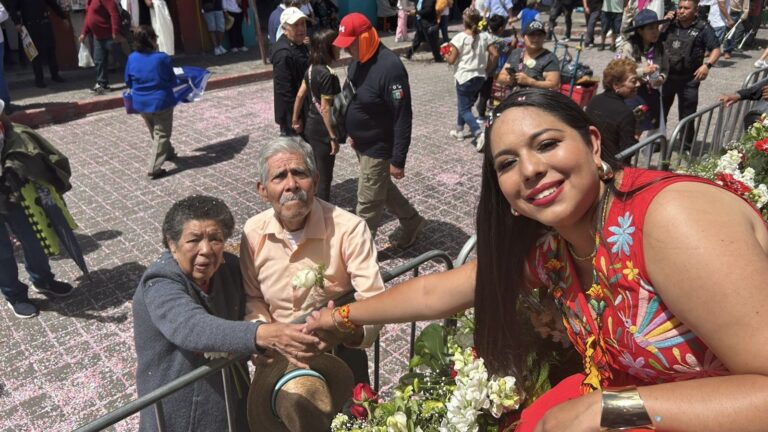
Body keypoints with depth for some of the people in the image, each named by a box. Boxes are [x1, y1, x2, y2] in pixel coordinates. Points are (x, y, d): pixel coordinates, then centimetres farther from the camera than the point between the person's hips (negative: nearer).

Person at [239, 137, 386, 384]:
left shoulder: (350, 229, -19)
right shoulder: (253, 232, -5)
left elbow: (374, 303, -21)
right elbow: (252, 297, 6)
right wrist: (269, 333, -12)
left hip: (340, 359, -3)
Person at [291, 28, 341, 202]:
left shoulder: (312, 68, 3)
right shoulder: (327, 75, -23)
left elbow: (300, 95, 9)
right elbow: (325, 109, -22)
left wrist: (295, 119, 17)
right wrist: (333, 137, -17)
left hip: (310, 125, 9)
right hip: (322, 130, -9)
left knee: (315, 172, 20)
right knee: (324, 177, 5)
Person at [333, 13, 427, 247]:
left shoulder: (390, 67, -28)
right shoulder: (358, 60, 0)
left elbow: (403, 118, -26)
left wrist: (398, 160, -24)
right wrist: (352, 133, 19)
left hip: (379, 148, -9)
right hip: (362, 144, 9)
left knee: (368, 203, 5)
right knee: (383, 189, 24)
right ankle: (412, 221, 44)